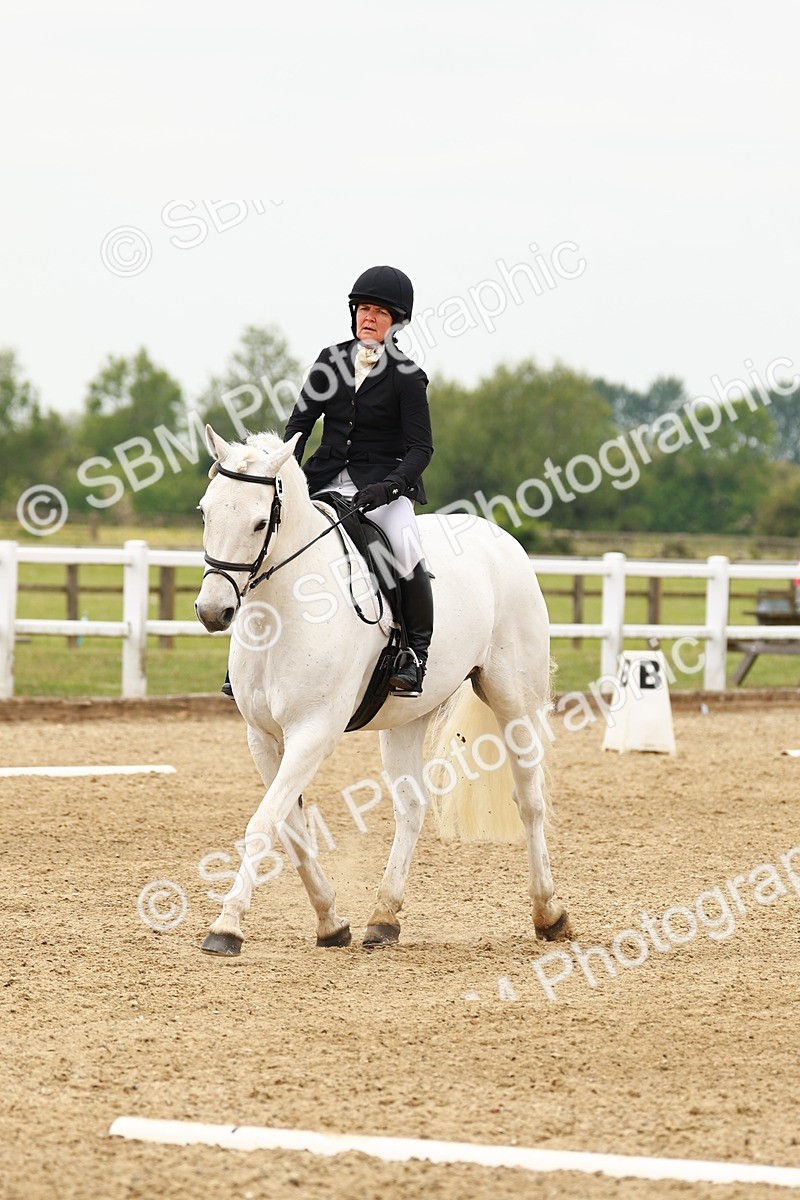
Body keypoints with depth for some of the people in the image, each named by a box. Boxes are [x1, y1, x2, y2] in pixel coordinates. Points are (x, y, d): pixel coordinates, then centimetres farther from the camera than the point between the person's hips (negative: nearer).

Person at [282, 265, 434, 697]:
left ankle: (415, 653, -21)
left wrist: (389, 487, -23)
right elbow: (299, 422, 10)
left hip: (383, 486, -5)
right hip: (327, 483, 5)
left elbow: (420, 448, -6)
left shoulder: (406, 376, -4)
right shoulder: (331, 361, 8)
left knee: (406, 548, -32)